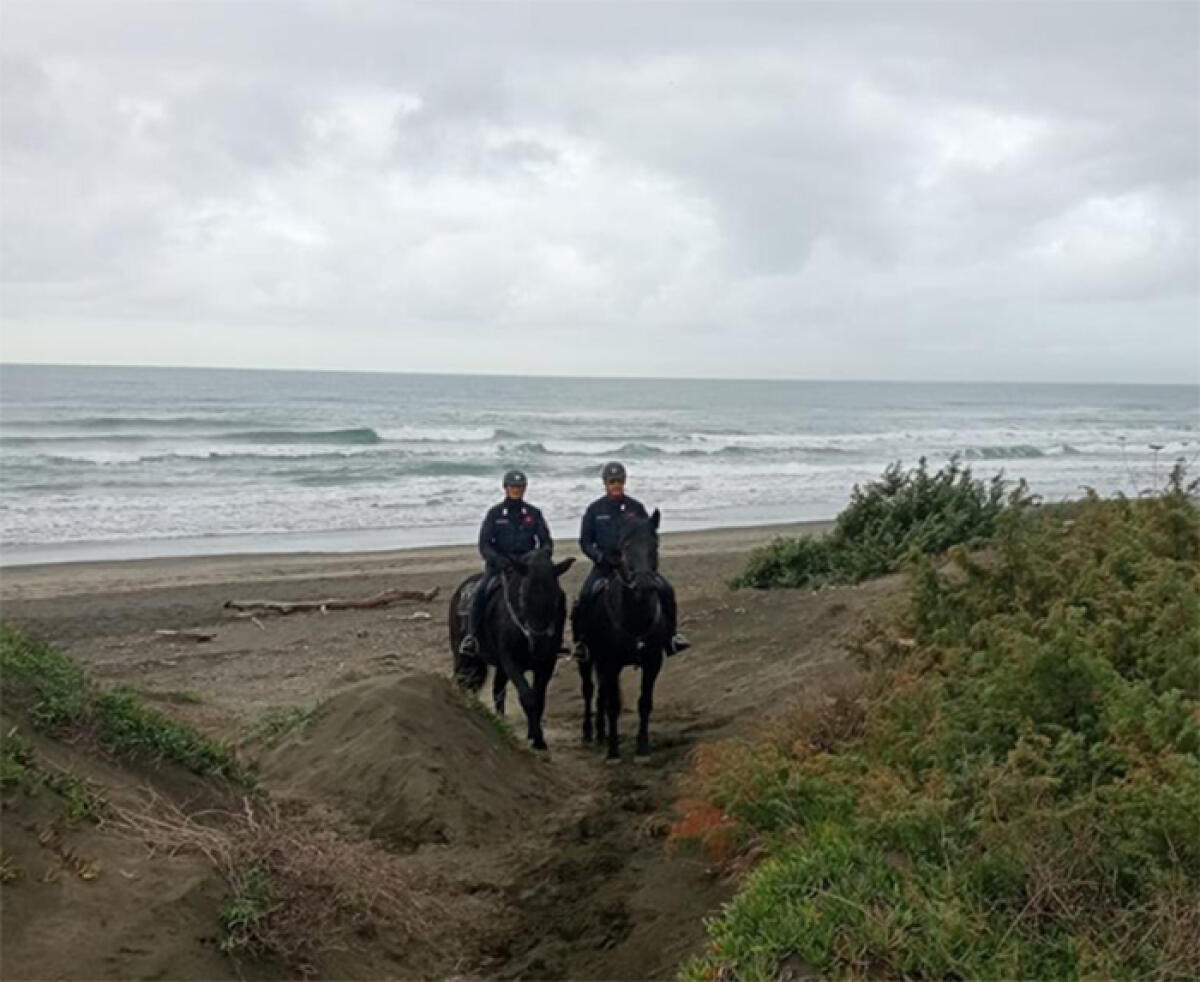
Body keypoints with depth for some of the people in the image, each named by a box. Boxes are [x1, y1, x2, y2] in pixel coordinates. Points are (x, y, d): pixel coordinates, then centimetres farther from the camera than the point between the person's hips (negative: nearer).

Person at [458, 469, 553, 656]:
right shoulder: (494, 513, 5)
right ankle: (471, 637, -20)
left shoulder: (533, 513, 10)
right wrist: (498, 559, -19)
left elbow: (546, 542, 9)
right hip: (498, 564, -1)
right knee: (479, 592, -26)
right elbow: (484, 545, 0)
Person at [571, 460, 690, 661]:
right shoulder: (595, 509, 6)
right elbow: (585, 542, 6)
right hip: (604, 565, -1)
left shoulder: (636, 507, 8)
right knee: (585, 596, -25)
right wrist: (601, 557, -12)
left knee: (665, 590, -17)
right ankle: (581, 640, -7)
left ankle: (671, 635, -1)